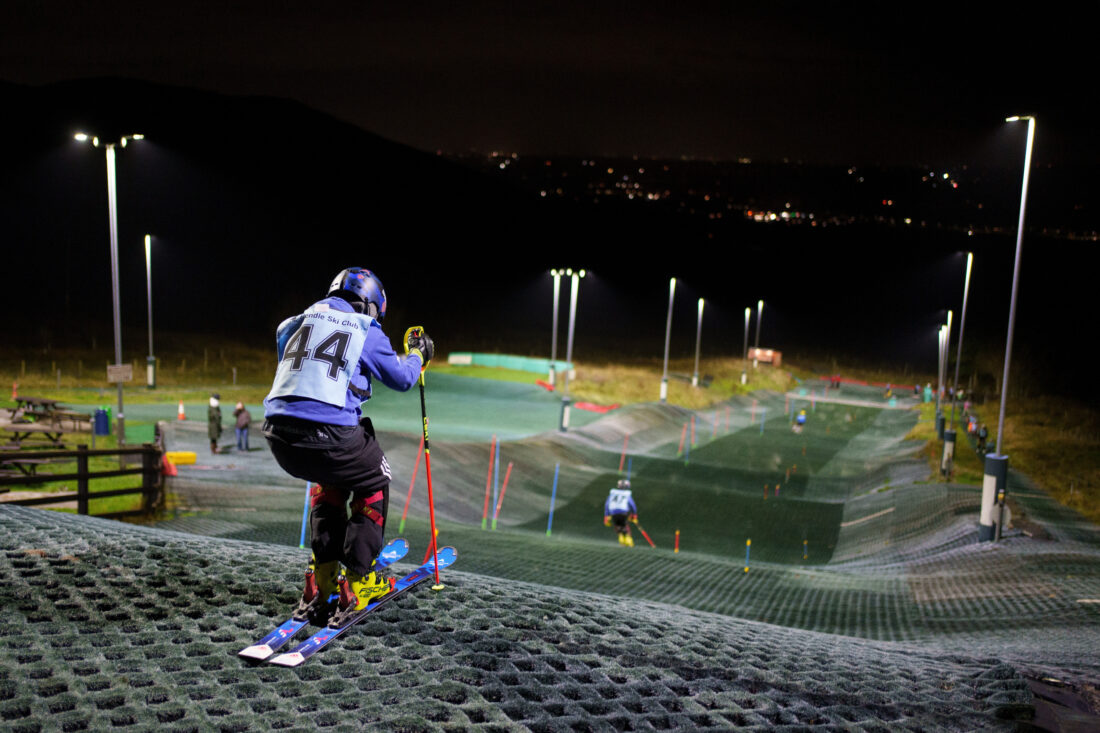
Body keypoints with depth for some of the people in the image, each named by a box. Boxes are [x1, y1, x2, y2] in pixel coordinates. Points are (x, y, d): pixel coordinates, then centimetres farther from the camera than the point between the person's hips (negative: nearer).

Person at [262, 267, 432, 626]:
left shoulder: (296, 323, 19)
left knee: (331, 480, 34)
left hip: (278, 435, 6)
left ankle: (322, 577, 31)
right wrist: (417, 355, 35)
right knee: (373, 485, 22)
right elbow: (403, 378, 14)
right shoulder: (365, 330, 6)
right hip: (328, 435, -5)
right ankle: (358, 583, 18)